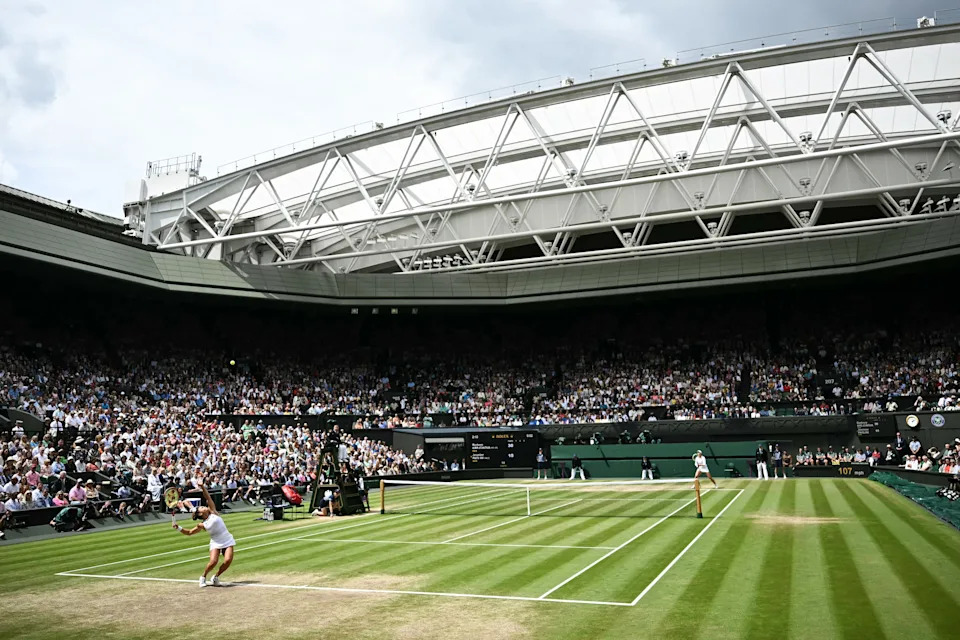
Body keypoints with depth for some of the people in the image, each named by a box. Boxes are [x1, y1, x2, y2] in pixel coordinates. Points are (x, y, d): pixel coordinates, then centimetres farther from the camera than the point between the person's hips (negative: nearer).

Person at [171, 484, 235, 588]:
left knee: (228, 560, -17)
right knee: (213, 562, -20)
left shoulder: (213, 513, 3)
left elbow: (208, 498, 1)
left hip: (227, 541, 0)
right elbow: (189, 532, 11)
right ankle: (203, 577, 10)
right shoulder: (202, 525, 4)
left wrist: (203, 487, -6)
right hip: (216, 543, 0)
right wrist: (178, 528, -2)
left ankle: (216, 577, 8)